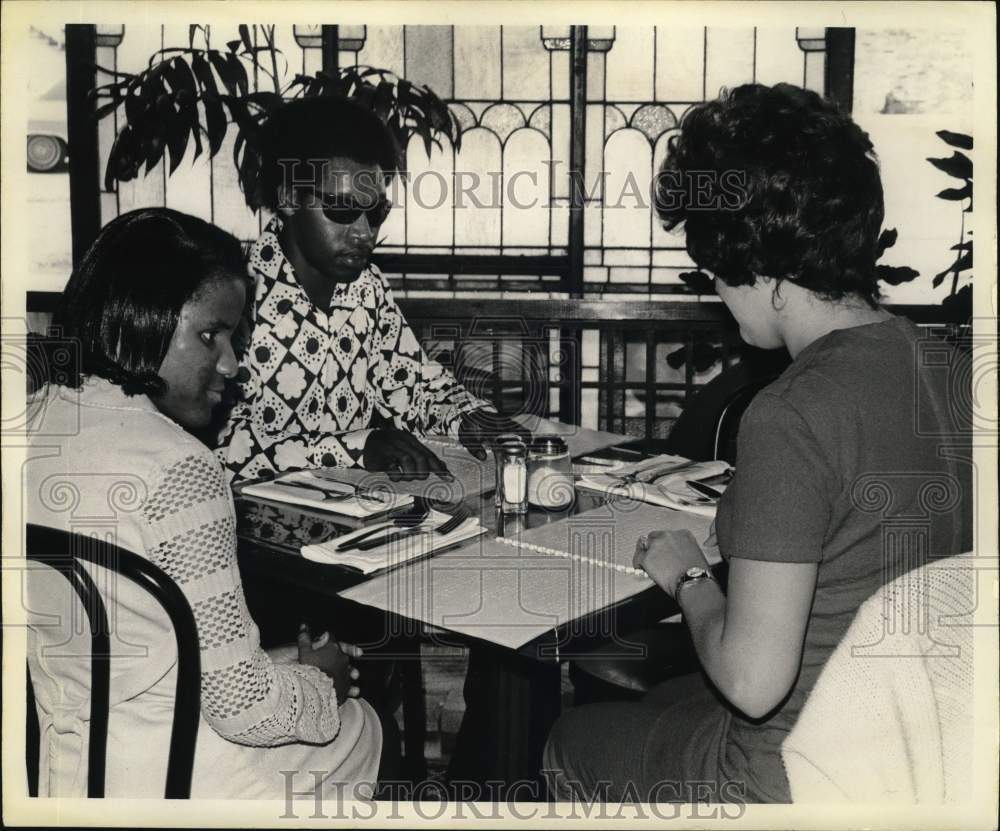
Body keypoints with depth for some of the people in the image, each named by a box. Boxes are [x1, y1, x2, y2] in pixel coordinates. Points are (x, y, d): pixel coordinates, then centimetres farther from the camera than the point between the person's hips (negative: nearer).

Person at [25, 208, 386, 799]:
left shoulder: (42, 421, -1)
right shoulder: (179, 469, -26)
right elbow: (244, 708, -23)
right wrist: (318, 680, -2)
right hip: (172, 782, -7)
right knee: (362, 727, 21)